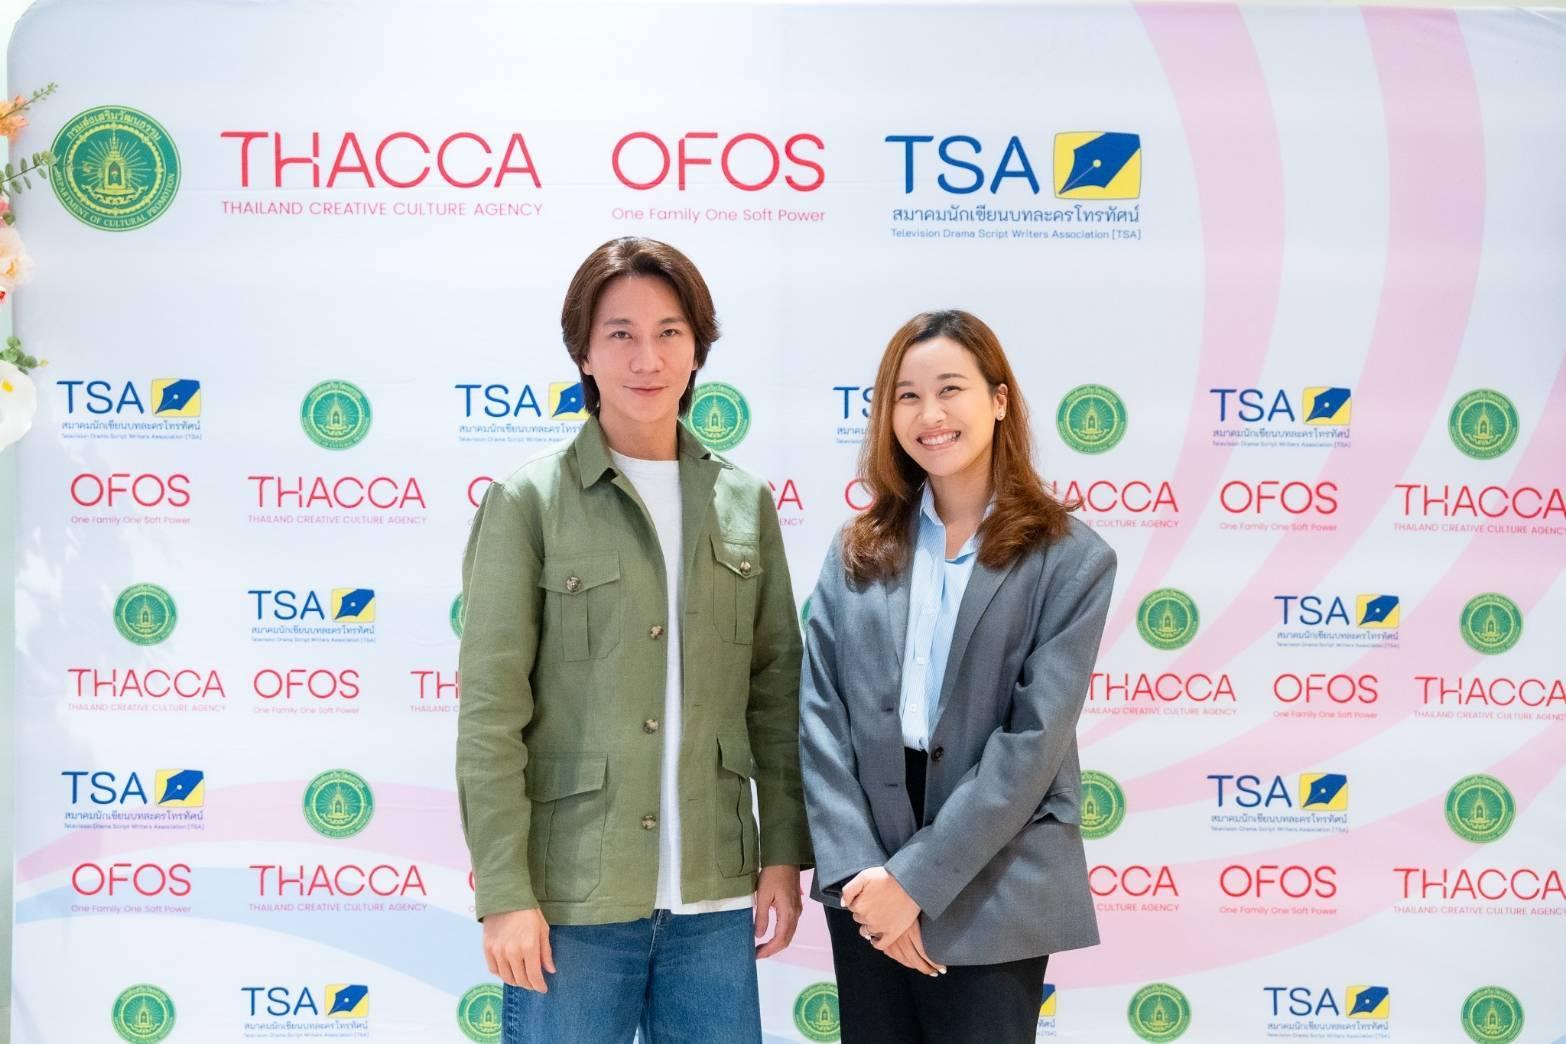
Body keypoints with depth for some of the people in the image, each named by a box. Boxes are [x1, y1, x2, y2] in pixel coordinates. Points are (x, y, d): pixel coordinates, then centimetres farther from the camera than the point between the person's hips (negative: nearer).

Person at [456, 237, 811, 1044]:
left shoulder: (745, 502, 7)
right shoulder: (528, 502, -4)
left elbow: (775, 689, 10)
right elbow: (490, 713, -7)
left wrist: (785, 853, 6)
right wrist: (504, 893, -11)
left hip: (714, 894, 4)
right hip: (573, 895, -3)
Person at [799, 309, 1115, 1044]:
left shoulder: (1071, 560, -4)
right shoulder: (858, 551, 7)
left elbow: (1034, 741, -11)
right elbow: (819, 717, 0)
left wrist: (918, 878, -14)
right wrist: (856, 871, -11)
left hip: (991, 900, -3)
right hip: (868, 893, 3)